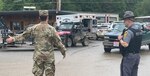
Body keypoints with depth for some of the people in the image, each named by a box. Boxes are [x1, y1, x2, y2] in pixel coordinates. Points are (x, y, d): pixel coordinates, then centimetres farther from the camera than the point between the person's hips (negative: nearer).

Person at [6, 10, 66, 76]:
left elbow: (23, 35, 9)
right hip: (49, 56, -2)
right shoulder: (51, 29, -9)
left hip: (38, 55, 3)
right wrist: (63, 51, 7)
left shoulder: (34, 28, -1)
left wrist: (13, 38, 23)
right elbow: (58, 42, -6)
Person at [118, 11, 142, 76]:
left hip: (129, 56, -9)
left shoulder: (129, 31, -20)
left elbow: (125, 44, -29)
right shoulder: (139, 29, 8)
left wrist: (120, 39, -10)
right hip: (137, 55, 9)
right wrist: (124, 37, 8)